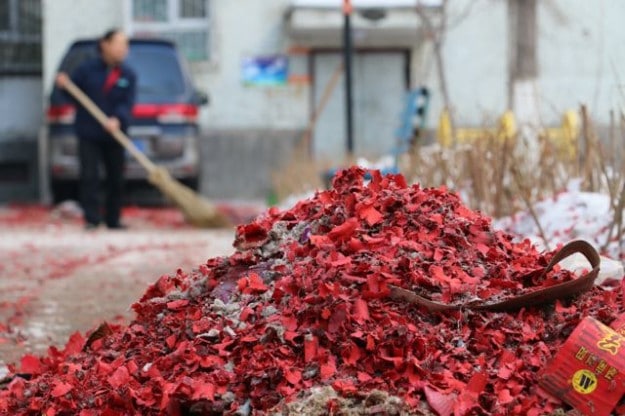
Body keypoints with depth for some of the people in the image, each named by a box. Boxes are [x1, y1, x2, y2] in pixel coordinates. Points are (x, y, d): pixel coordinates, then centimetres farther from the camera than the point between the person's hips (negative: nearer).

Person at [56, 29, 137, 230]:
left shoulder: (128, 75, 2)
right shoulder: (88, 69, -2)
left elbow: (127, 104, -9)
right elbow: (74, 94, 5)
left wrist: (117, 119, -28)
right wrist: (64, 86, -17)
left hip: (114, 135, 2)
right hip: (89, 133, -2)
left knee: (116, 179, 7)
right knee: (89, 176, -8)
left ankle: (113, 219, 18)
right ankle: (91, 219, -5)